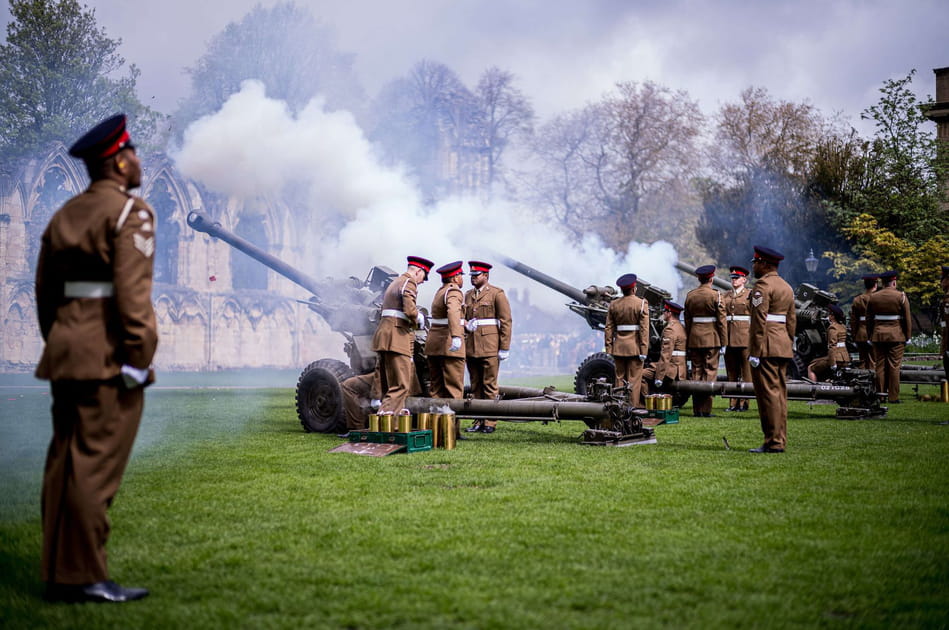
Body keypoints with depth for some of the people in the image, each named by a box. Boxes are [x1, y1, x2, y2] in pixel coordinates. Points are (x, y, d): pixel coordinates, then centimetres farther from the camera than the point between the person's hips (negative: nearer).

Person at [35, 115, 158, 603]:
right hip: (109, 356, -8)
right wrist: (139, 358, -17)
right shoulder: (130, 212, -9)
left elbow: (45, 291, 17)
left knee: (64, 462, 11)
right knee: (96, 465, -5)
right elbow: (132, 292, -18)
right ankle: (84, 577, -1)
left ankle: (57, 573, 17)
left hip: (66, 349, 8)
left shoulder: (64, 215, 16)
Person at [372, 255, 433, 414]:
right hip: (397, 337, -10)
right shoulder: (409, 283, -5)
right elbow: (410, 310, -20)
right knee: (401, 385, -10)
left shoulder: (394, 283, 26)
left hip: (383, 334, 10)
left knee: (387, 386, 12)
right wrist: (419, 318, 0)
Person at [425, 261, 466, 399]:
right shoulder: (454, 292, -11)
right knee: (454, 388, -8)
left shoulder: (440, 291, 18)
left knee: (437, 388, 8)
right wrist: (456, 337, -42)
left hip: (433, 343, 9)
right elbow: (453, 312, -31)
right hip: (449, 346, -9)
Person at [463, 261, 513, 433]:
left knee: (489, 386, -4)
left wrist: (504, 348, -8)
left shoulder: (497, 294, -1)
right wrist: (466, 325, 5)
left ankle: (490, 422, 0)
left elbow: (506, 322, -4)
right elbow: (463, 318, 28)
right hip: (471, 348, 6)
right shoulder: (468, 295, 17)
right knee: (475, 386, 7)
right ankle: (478, 422, 10)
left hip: (489, 348, -6)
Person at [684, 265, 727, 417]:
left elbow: (687, 320, 11)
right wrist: (723, 342, -1)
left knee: (696, 373, 8)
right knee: (710, 373, 0)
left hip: (694, 337, 4)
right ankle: (705, 409, -3)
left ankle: (697, 410, 8)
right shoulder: (715, 295, -6)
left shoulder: (690, 295, 6)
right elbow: (721, 320, -7)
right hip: (711, 338, -4)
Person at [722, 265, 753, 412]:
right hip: (729, 338, 4)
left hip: (745, 337, -4)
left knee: (746, 372, -2)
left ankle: (744, 402, 2)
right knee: (731, 372, 6)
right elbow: (722, 317, 12)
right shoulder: (726, 296, 15)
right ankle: (733, 403, 10)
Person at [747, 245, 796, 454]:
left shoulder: (762, 285, -10)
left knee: (768, 393, -8)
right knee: (780, 393, 10)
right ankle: (780, 440, 13)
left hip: (766, 347, -9)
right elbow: (791, 321, 19)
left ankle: (773, 442, -8)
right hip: (783, 347, 9)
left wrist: (755, 352, -18)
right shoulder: (786, 287, 18)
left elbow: (760, 321, -17)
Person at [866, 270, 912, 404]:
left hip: (878, 336, 3)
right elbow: (907, 319, -3)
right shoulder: (901, 296, -3)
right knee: (894, 366, -1)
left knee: (880, 366, 6)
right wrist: (907, 337, 4)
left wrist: (870, 337, 15)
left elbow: (869, 320, 9)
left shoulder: (873, 297, 6)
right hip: (896, 336, -3)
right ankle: (893, 397, -1)